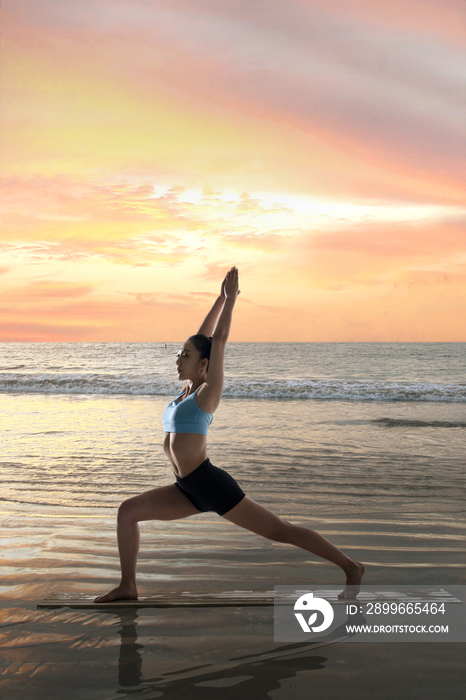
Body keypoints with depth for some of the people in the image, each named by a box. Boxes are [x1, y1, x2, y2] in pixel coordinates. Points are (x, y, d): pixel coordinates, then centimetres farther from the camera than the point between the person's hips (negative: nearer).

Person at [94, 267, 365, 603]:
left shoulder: (208, 391, -7)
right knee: (128, 510, 1)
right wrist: (221, 298, 23)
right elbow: (203, 336, 19)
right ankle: (128, 587, 7)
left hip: (212, 485, -8)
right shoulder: (188, 389, 14)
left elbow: (219, 338, -8)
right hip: (189, 490, 8)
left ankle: (351, 567, 7)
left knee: (280, 530, -3)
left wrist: (231, 298, -1)